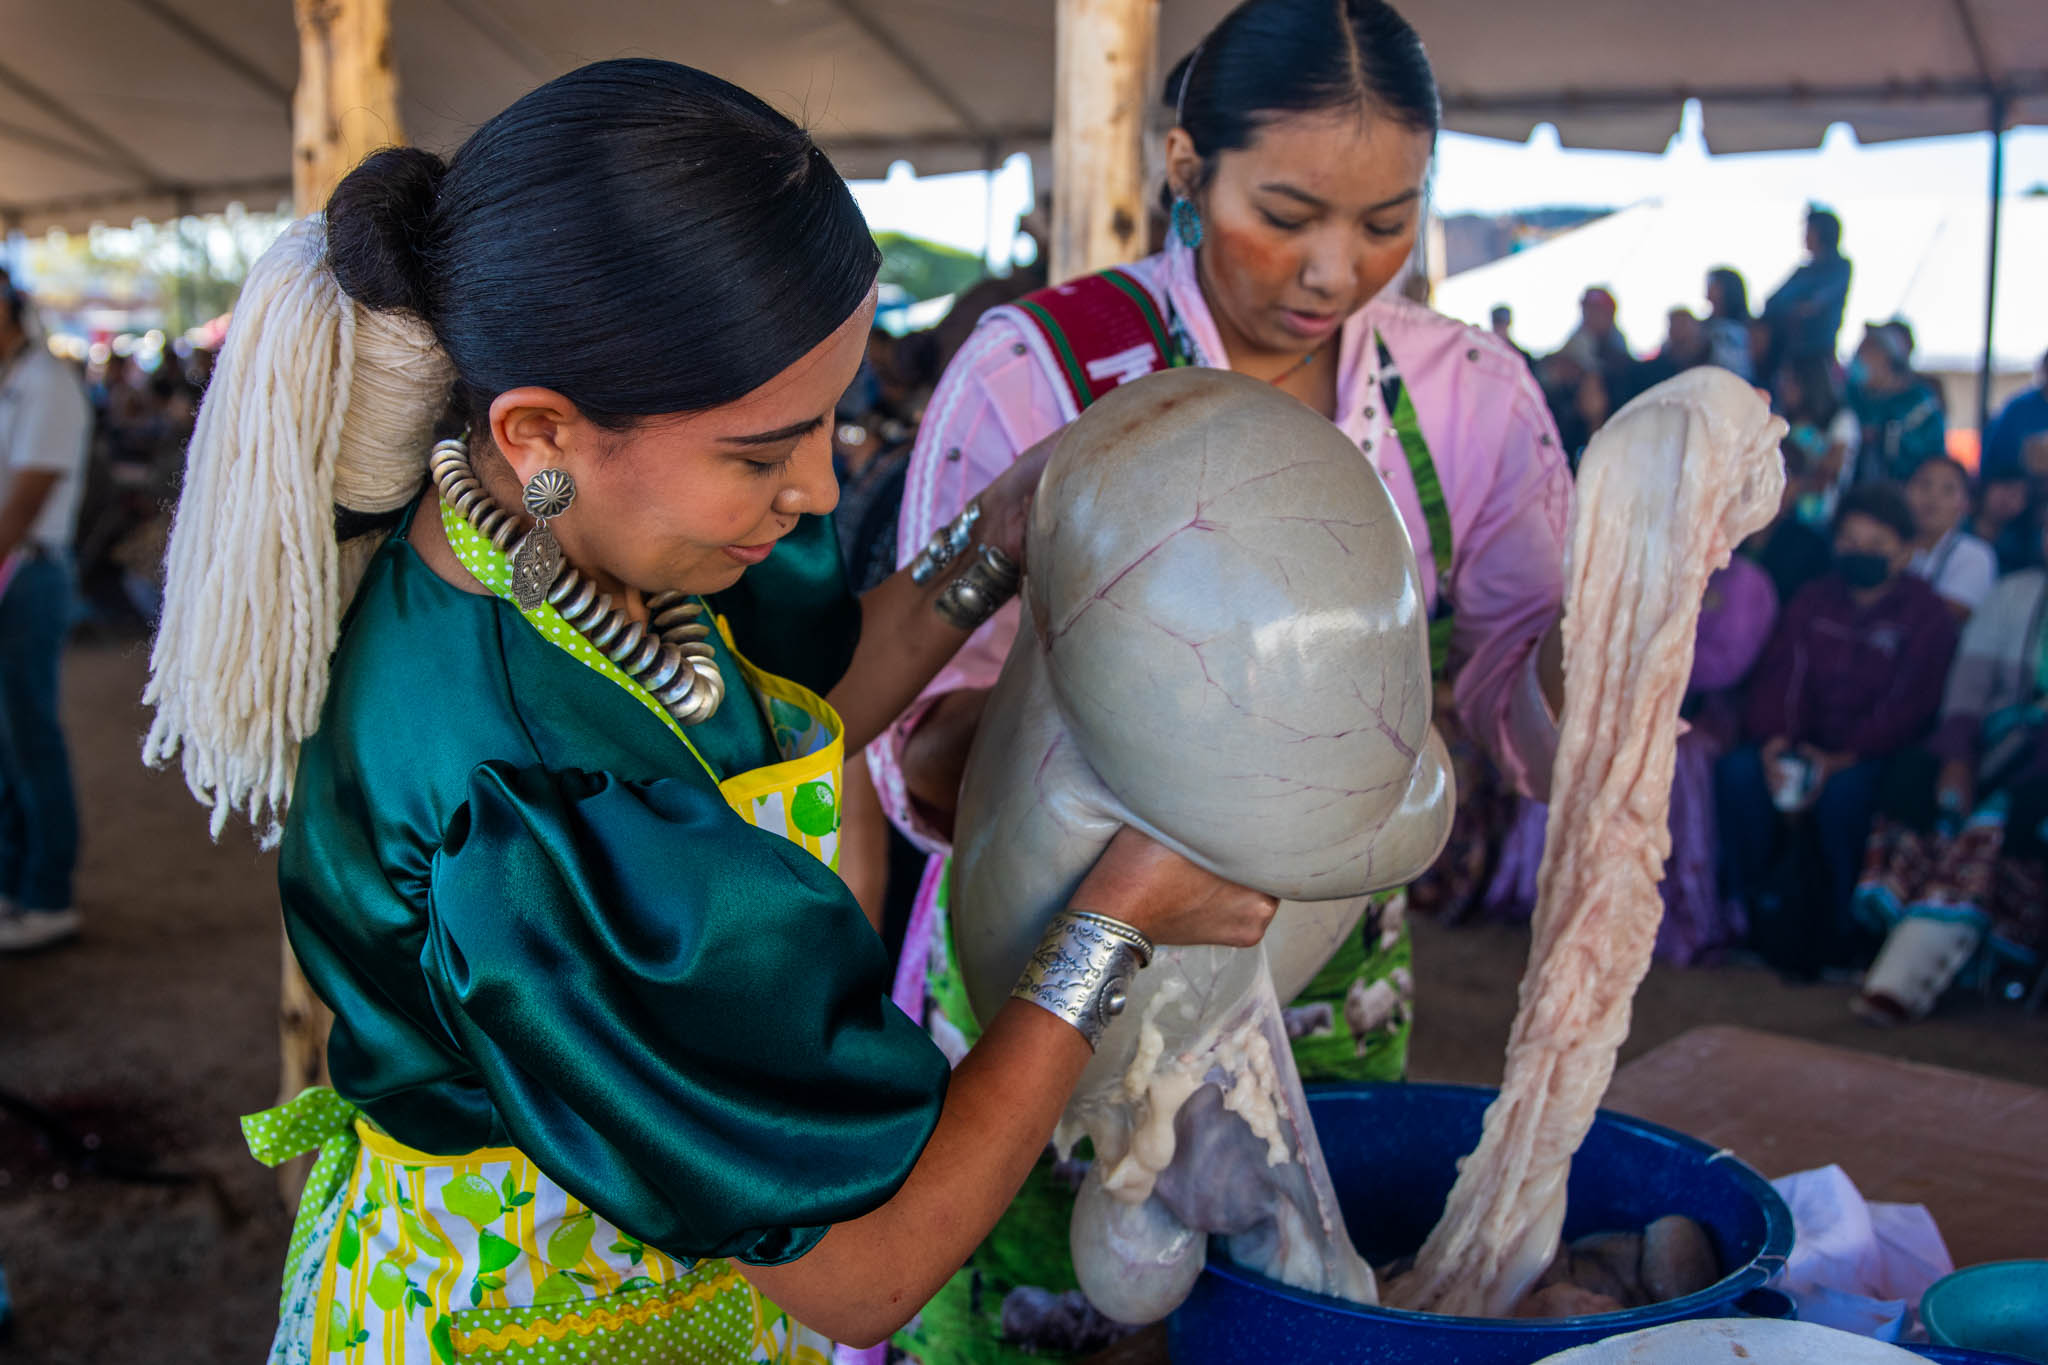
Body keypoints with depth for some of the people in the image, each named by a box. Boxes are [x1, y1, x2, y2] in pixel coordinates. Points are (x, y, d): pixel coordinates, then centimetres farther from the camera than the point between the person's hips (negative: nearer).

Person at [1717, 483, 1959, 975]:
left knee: (1845, 791, -36)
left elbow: (1909, 708, -10)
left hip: (1876, 752, -4)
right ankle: (1749, 908, -14)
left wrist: (1843, 759, -23)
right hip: (1804, 741, 4)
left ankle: (1840, 927, -20)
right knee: (1737, 770, -25)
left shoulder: (1928, 616, -1)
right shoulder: (1813, 601, 14)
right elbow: (1779, 673, 4)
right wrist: (1772, 741, -16)